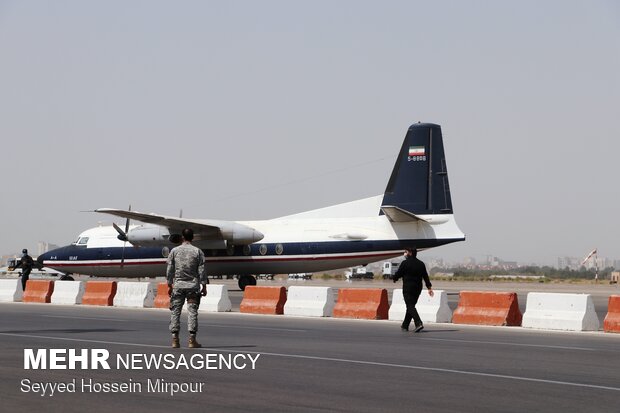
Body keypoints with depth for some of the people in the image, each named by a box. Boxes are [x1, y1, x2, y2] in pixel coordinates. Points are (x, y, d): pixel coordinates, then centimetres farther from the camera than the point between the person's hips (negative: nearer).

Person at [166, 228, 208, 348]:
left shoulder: (174, 251, 2)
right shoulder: (198, 251, -1)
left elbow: (170, 270, 3)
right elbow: (201, 271, -3)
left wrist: (169, 285, 11)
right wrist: (204, 286, 4)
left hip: (178, 285, 1)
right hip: (193, 285, -1)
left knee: (175, 311, 5)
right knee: (192, 311, 1)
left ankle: (175, 340, 1)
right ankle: (192, 340, -2)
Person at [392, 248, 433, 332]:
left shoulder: (405, 263, -9)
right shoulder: (421, 264, 9)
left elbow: (398, 274, -4)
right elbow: (426, 277, 7)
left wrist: (394, 278, 17)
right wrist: (429, 287, 9)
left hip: (408, 288, -6)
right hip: (418, 288, 6)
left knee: (410, 306, -8)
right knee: (411, 306, 16)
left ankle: (419, 323, -28)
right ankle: (405, 325, 24)